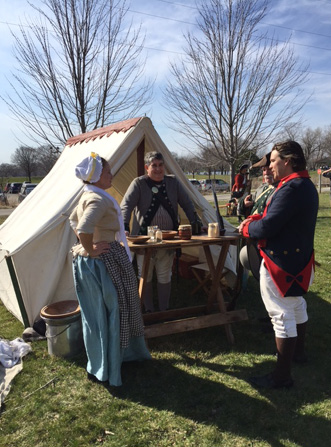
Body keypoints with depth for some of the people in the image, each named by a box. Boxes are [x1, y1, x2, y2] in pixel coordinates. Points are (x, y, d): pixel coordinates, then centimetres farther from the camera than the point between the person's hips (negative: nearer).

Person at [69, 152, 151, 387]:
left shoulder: (89, 197, 10)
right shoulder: (99, 200, -23)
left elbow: (74, 220, 24)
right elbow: (84, 229, -37)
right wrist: (90, 249, -22)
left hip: (90, 262, 10)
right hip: (101, 262, -10)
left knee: (99, 313, 22)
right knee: (104, 314, 3)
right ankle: (103, 370, 20)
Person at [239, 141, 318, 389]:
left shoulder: (291, 188, -25)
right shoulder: (306, 185, 9)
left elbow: (266, 229, -27)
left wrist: (246, 227, -8)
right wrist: (256, 219, 2)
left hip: (281, 263, -11)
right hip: (299, 259, 11)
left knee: (282, 316, -2)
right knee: (297, 306, 24)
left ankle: (282, 376, 9)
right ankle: (297, 351, 45)